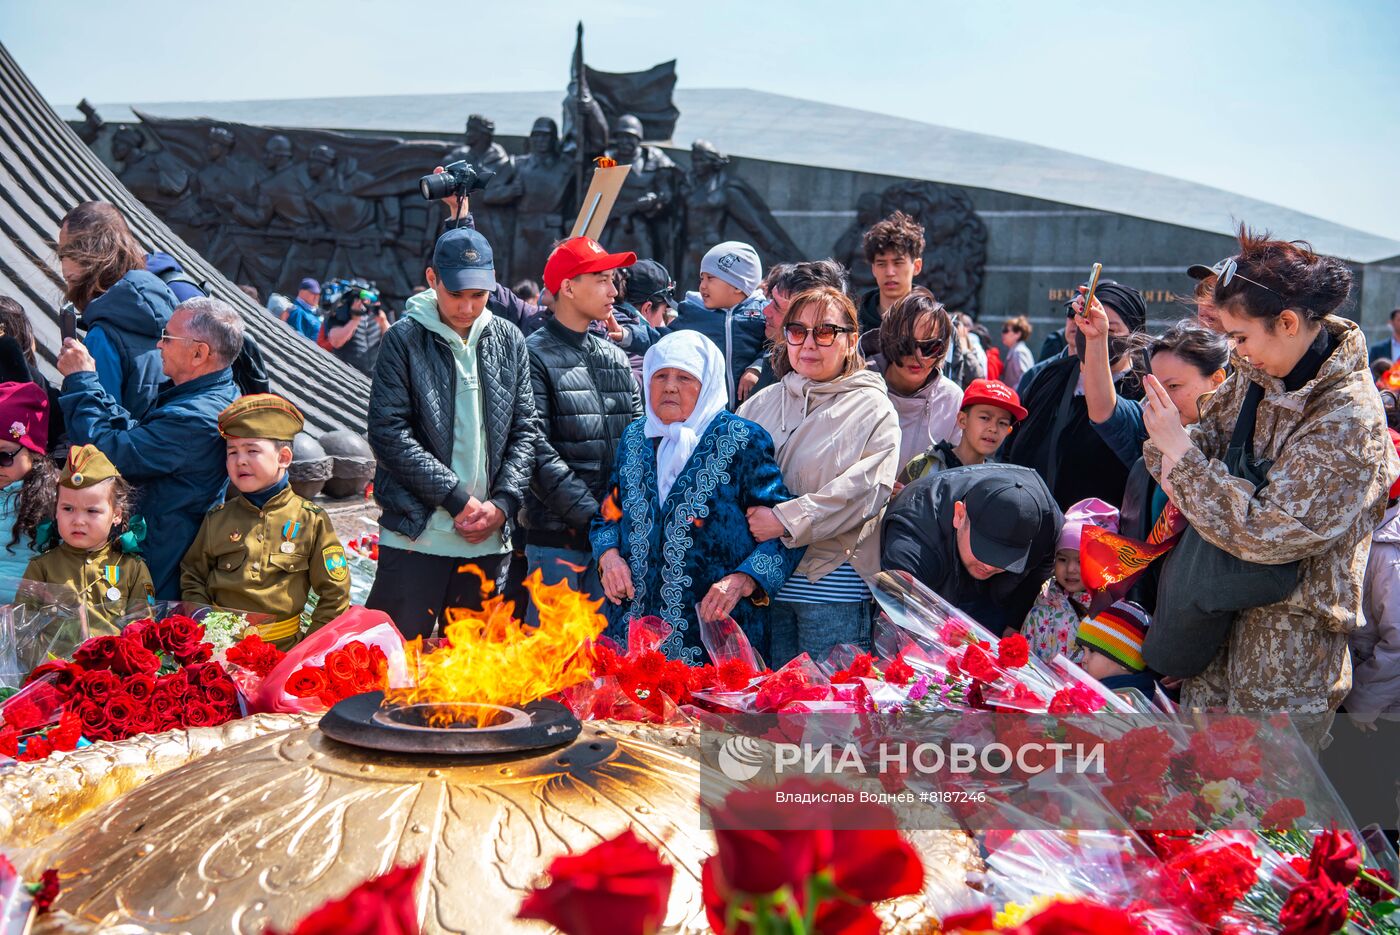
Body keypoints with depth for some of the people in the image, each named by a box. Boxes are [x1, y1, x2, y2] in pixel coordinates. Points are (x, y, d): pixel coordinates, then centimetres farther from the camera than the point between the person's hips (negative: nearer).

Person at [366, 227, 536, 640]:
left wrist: (503, 503, -5)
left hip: (489, 541, 4)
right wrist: (456, 498, -12)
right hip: (417, 535, -3)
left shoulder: (509, 340, 9)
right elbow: (388, 433, -10)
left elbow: (525, 430, 9)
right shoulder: (404, 339, -3)